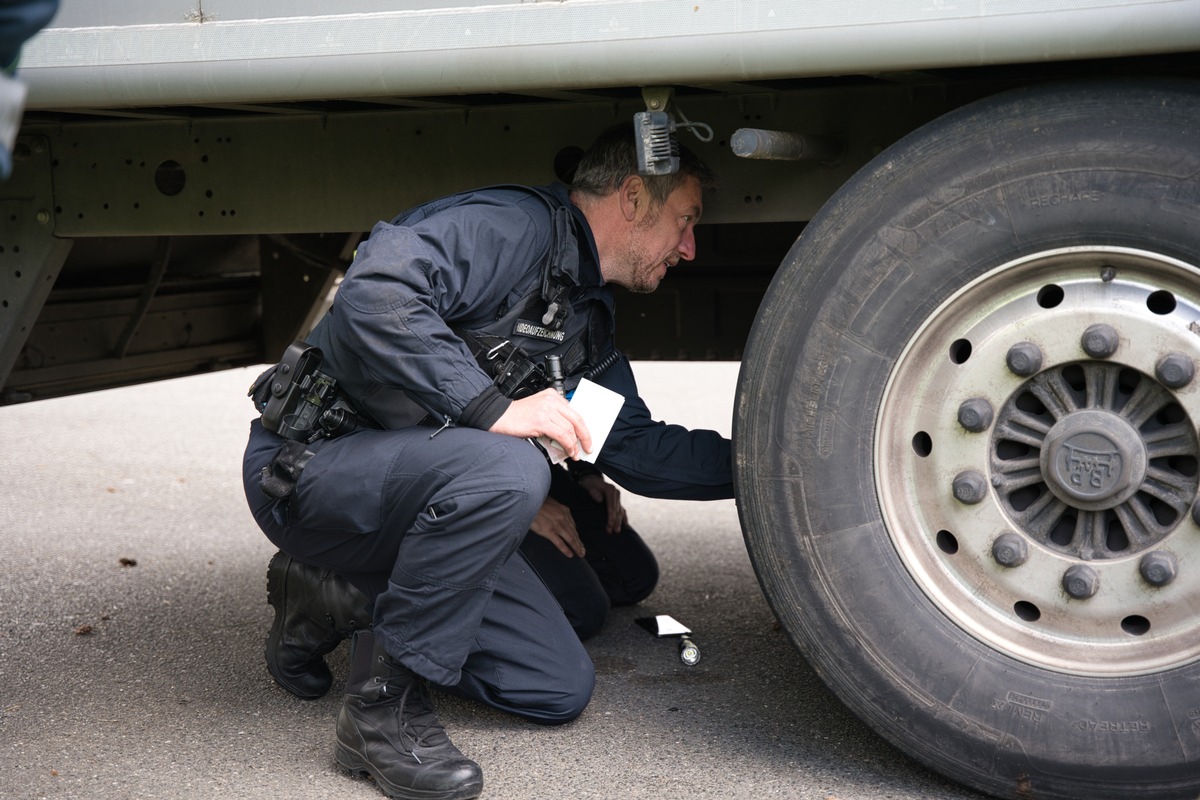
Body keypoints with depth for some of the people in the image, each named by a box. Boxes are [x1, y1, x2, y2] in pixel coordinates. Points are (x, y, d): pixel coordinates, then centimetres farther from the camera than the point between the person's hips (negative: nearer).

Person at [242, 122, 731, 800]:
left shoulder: (590, 319, 14)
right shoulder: (517, 226, -17)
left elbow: (637, 448, 19)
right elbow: (375, 292, -32)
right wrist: (493, 406, -31)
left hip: (413, 485, 9)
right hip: (310, 462, -9)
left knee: (562, 688, 1)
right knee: (506, 468, -37)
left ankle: (340, 600, 14)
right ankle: (386, 704, -20)